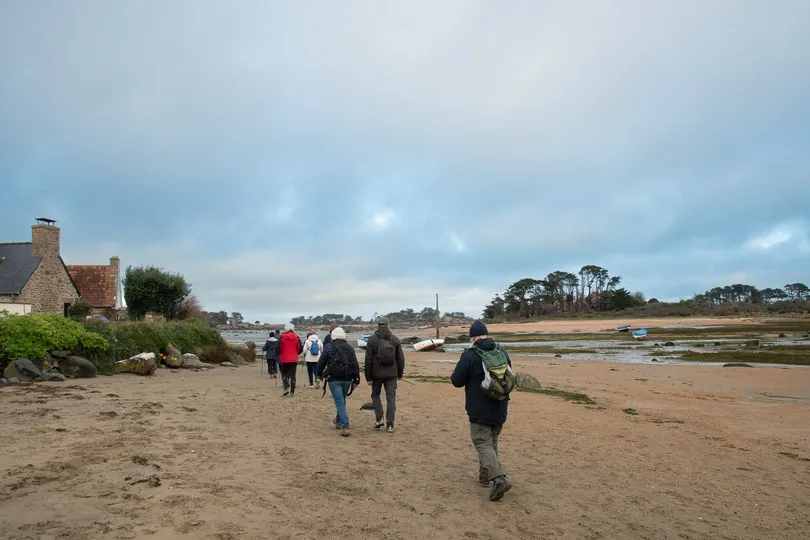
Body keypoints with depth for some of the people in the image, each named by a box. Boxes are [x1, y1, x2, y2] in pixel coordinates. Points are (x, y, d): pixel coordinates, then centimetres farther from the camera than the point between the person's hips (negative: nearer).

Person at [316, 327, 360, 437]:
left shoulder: (328, 347, -1)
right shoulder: (350, 348, 8)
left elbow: (321, 363, 1)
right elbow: (355, 365, 4)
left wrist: (320, 374, 19)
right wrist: (356, 380, 7)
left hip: (334, 379, -4)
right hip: (347, 379, 4)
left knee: (339, 402, -4)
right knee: (342, 401, 22)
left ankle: (345, 427, -13)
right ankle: (338, 421, 38)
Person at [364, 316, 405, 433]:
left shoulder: (372, 340, -6)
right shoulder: (395, 339, 0)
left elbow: (368, 360, -7)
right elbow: (400, 358, 3)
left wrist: (368, 377, -1)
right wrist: (400, 374, 15)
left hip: (377, 374, -1)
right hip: (391, 374, 1)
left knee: (375, 394, 20)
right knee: (391, 398, 5)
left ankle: (379, 418, 10)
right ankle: (390, 424, 4)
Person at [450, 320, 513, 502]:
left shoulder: (469, 355, -17)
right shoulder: (502, 352, 2)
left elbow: (457, 381, -12)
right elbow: (510, 377, 14)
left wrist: (456, 373, 9)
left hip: (480, 411, -6)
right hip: (499, 409, 7)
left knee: (483, 444, -1)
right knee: (492, 442, 20)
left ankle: (499, 479, -15)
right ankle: (485, 476, 30)